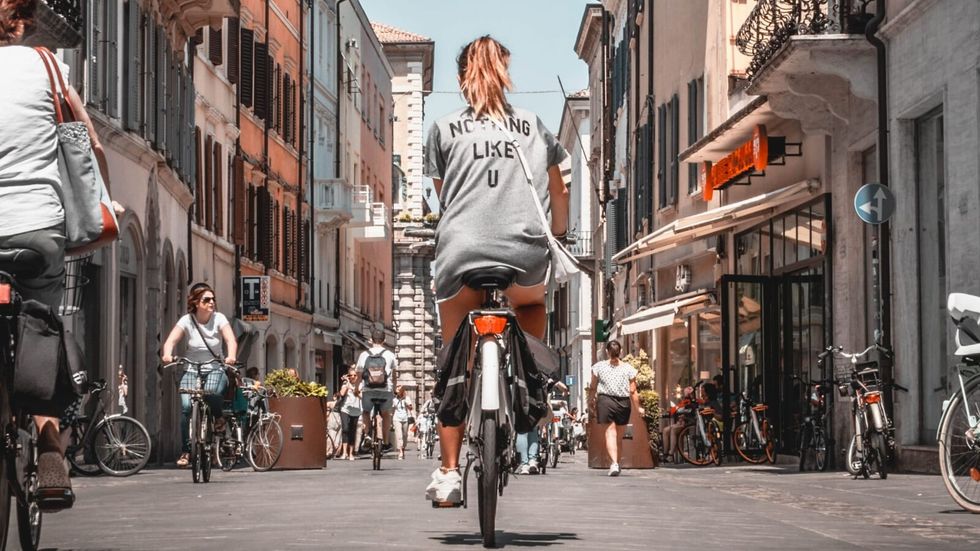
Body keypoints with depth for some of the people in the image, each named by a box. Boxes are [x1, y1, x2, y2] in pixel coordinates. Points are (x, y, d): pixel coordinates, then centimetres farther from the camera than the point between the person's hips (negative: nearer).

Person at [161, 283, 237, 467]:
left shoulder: (219, 318, -3)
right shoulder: (187, 320, -3)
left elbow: (231, 340, -16)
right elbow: (171, 340, -14)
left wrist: (231, 356, -38)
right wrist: (167, 354, -37)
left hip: (214, 369, -1)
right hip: (191, 370, 1)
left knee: (212, 391, -34)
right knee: (186, 406, -21)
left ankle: (219, 421, -2)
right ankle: (186, 451, -10)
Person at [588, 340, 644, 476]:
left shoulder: (599, 366, 0)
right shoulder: (628, 368, 1)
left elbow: (593, 387, 4)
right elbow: (633, 391, 0)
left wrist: (591, 400, 22)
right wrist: (638, 408, 10)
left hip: (605, 401, -2)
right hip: (624, 403, 2)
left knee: (610, 434, -7)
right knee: (619, 437, 14)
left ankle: (614, 463, -27)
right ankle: (616, 465, 23)